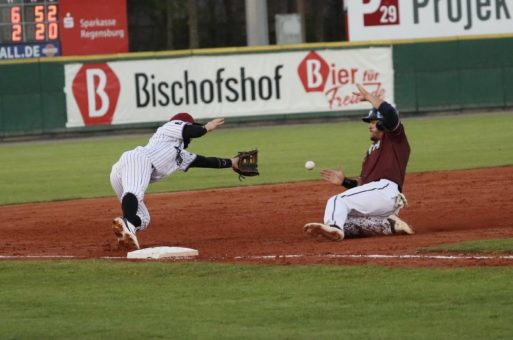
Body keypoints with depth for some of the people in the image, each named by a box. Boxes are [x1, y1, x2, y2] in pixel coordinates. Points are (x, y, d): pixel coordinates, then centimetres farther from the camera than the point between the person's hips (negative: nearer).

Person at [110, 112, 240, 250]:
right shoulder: (172, 126, 22)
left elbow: (205, 161, 47)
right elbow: (193, 132, 5)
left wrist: (231, 163, 55)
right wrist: (206, 127, 27)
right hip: (137, 159, -9)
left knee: (142, 219, 4)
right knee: (135, 191, -37)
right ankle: (126, 223, -65)